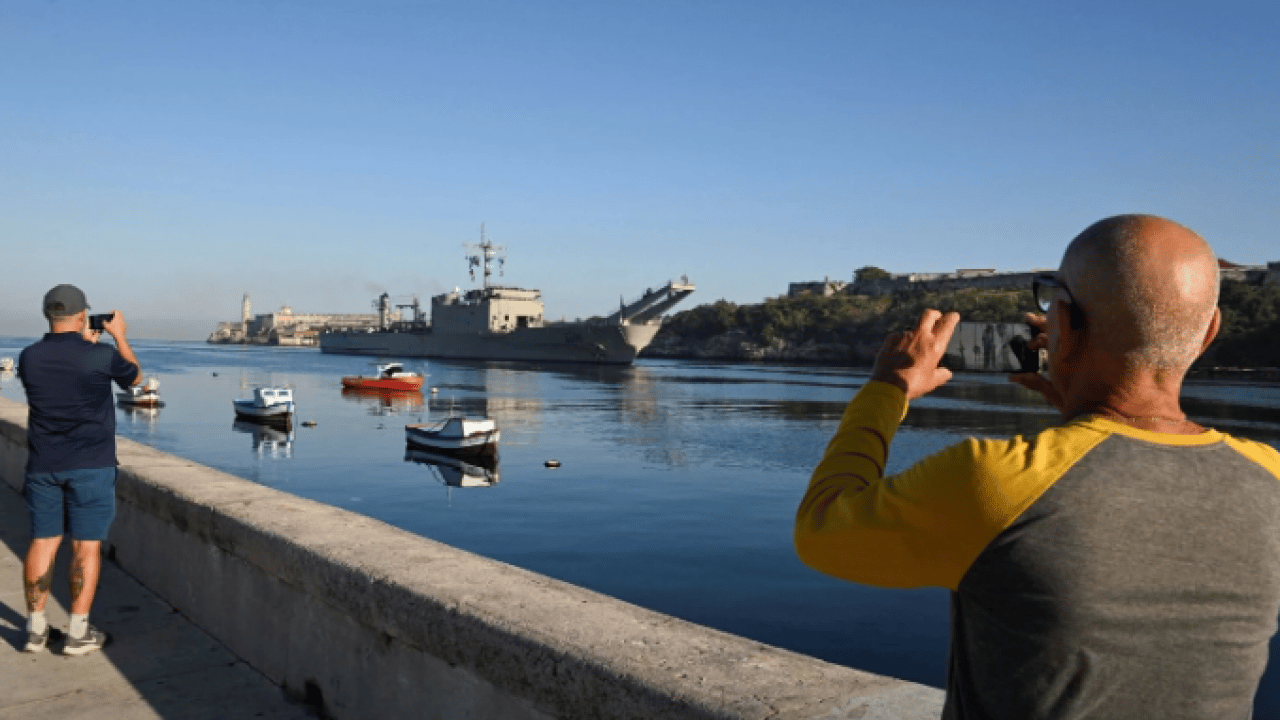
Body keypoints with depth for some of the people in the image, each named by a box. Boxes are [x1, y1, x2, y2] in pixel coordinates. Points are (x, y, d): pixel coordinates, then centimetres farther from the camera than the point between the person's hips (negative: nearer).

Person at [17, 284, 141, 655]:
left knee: (43, 541, 12)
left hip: (43, 464, 4)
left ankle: (36, 628, 19)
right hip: (91, 465, -4)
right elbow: (134, 376, 8)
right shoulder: (101, 356, -13)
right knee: (87, 545, 2)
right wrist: (119, 336, 19)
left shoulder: (29, 357, -1)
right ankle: (78, 632, 6)